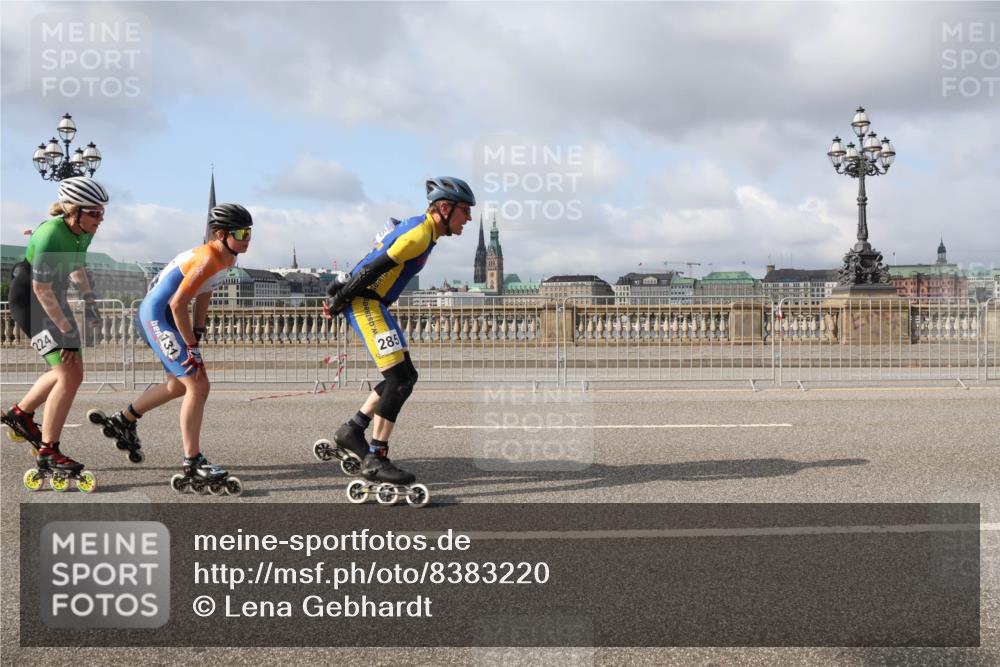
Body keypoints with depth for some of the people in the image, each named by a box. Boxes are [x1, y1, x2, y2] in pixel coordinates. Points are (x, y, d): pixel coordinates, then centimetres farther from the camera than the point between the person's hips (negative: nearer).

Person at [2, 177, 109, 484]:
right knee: (69, 375, -17)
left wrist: (88, 298, 9)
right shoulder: (51, 235, -28)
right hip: (30, 301, -9)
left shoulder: (83, 233, -2)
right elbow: (41, 288, -25)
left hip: (55, 299, 9)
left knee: (71, 372, 15)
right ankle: (48, 453, -9)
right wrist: (66, 329, -22)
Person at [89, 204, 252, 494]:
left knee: (178, 385, 24)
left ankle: (124, 421, 44)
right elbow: (177, 304, -27)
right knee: (198, 386, -16)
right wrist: (192, 346, -19)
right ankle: (193, 466, -13)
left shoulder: (226, 258, 4)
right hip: (157, 316, -11)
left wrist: (197, 335, 8)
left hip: (165, 317, 11)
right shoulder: (207, 260, -26)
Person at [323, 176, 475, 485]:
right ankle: (375, 460, -10)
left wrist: (340, 299, 17)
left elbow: (374, 265, 19)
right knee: (399, 380, -13)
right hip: (365, 302, -10)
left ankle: (352, 431, 17)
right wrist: (339, 301, -11)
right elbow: (374, 269, -19)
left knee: (406, 376, 11)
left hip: (371, 304, 10)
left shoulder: (420, 229, 17)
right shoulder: (421, 232, -16)